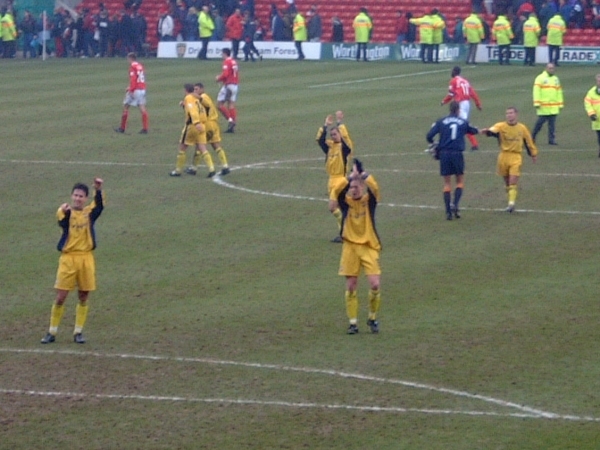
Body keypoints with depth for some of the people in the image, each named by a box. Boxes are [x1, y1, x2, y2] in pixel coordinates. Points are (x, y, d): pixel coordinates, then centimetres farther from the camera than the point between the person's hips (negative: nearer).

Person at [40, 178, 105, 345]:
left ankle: (78, 332, 18)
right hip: (68, 257, -2)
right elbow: (63, 223, -27)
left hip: (86, 258, 2)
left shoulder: (89, 212, 4)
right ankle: (52, 332, 9)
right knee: (60, 297, -2)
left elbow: (99, 205, -17)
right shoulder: (65, 211, -4)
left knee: (83, 298, 6)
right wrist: (64, 213, -49)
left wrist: (98, 190, -35)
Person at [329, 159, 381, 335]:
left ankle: (372, 318, 10)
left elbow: (374, 188, -22)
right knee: (351, 286, 2)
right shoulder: (346, 202, -1)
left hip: (369, 247, -1)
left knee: (375, 284, -11)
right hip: (350, 247, 1)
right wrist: (350, 177, -30)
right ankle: (353, 322, 12)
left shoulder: (369, 201, -2)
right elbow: (335, 192, -20)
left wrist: (362, 174, -33)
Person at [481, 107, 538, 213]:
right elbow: (493, 130, -26)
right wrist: (487, 131, -50)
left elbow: (529, 142, 15)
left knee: (513, 181, -14)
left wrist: (533, 154, 24)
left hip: (516, 157, -1)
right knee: (507, 182, 11)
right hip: (503, 156, 1)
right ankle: (511, 203, 24)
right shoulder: (501, 126, -4)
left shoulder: (522, 128, 2)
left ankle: (511, 203, -15)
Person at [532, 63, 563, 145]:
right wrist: (536, 103, -16)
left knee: (552, 124, 1)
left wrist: (560, 104, 14)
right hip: (543, 107, -5)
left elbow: (559, 92, 18)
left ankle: (551, 139, 3)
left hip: (553, 107, 5)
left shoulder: (556, 79, 15)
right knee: (540, 122, -1)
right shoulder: (540, 78, -3)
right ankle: (533, 137, 14)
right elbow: (536, 91, -9)